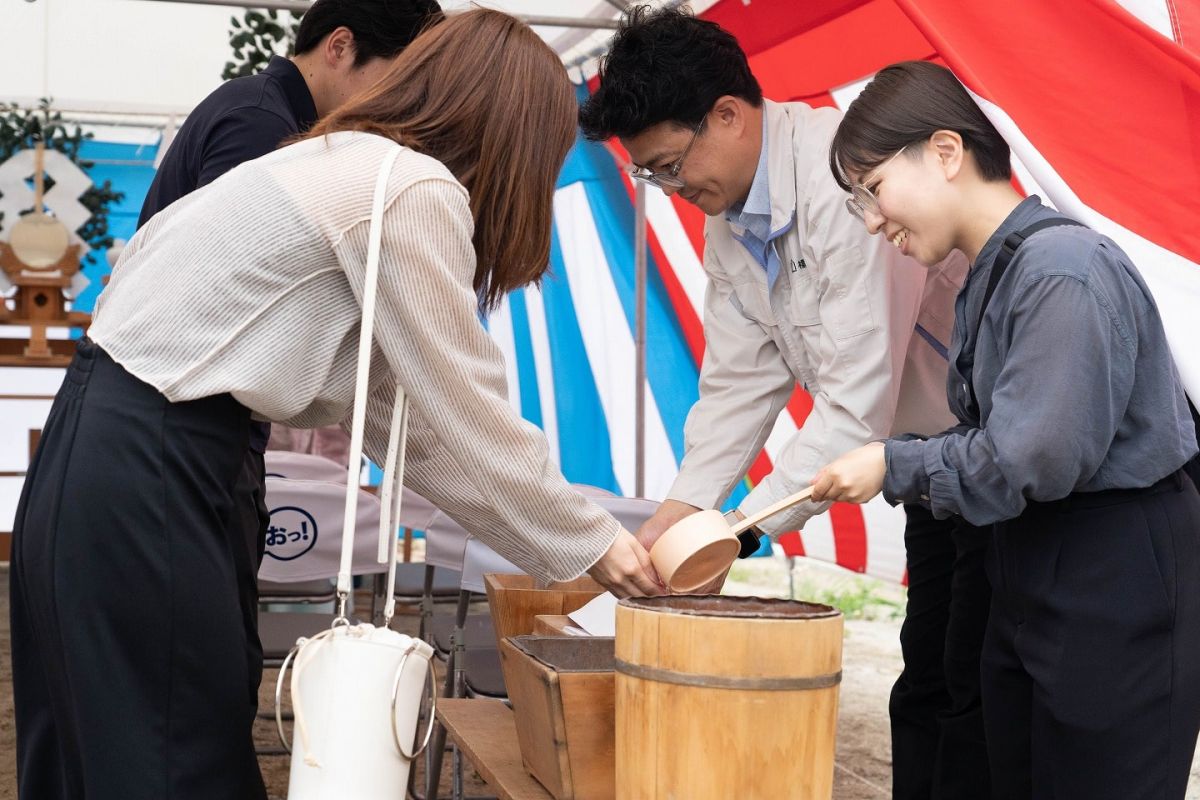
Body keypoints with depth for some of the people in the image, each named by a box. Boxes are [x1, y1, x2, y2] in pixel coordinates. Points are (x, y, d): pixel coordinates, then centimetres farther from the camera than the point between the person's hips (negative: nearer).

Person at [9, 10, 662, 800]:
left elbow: (402, 416, 16)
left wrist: (563, 535, 16)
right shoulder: (415, 192, -13)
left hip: (118, 458, 10)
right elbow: (472, 421, -10)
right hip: (140, 476, -10)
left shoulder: (353, 169, 16)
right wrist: (591, 543, 3)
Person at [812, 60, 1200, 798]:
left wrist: (897, 467, -11)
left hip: (1121, 591, -9)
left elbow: (1036, 458, -23)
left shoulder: (1064, 270, -20)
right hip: (1032, 577, 9)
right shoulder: (991, 277, 9)